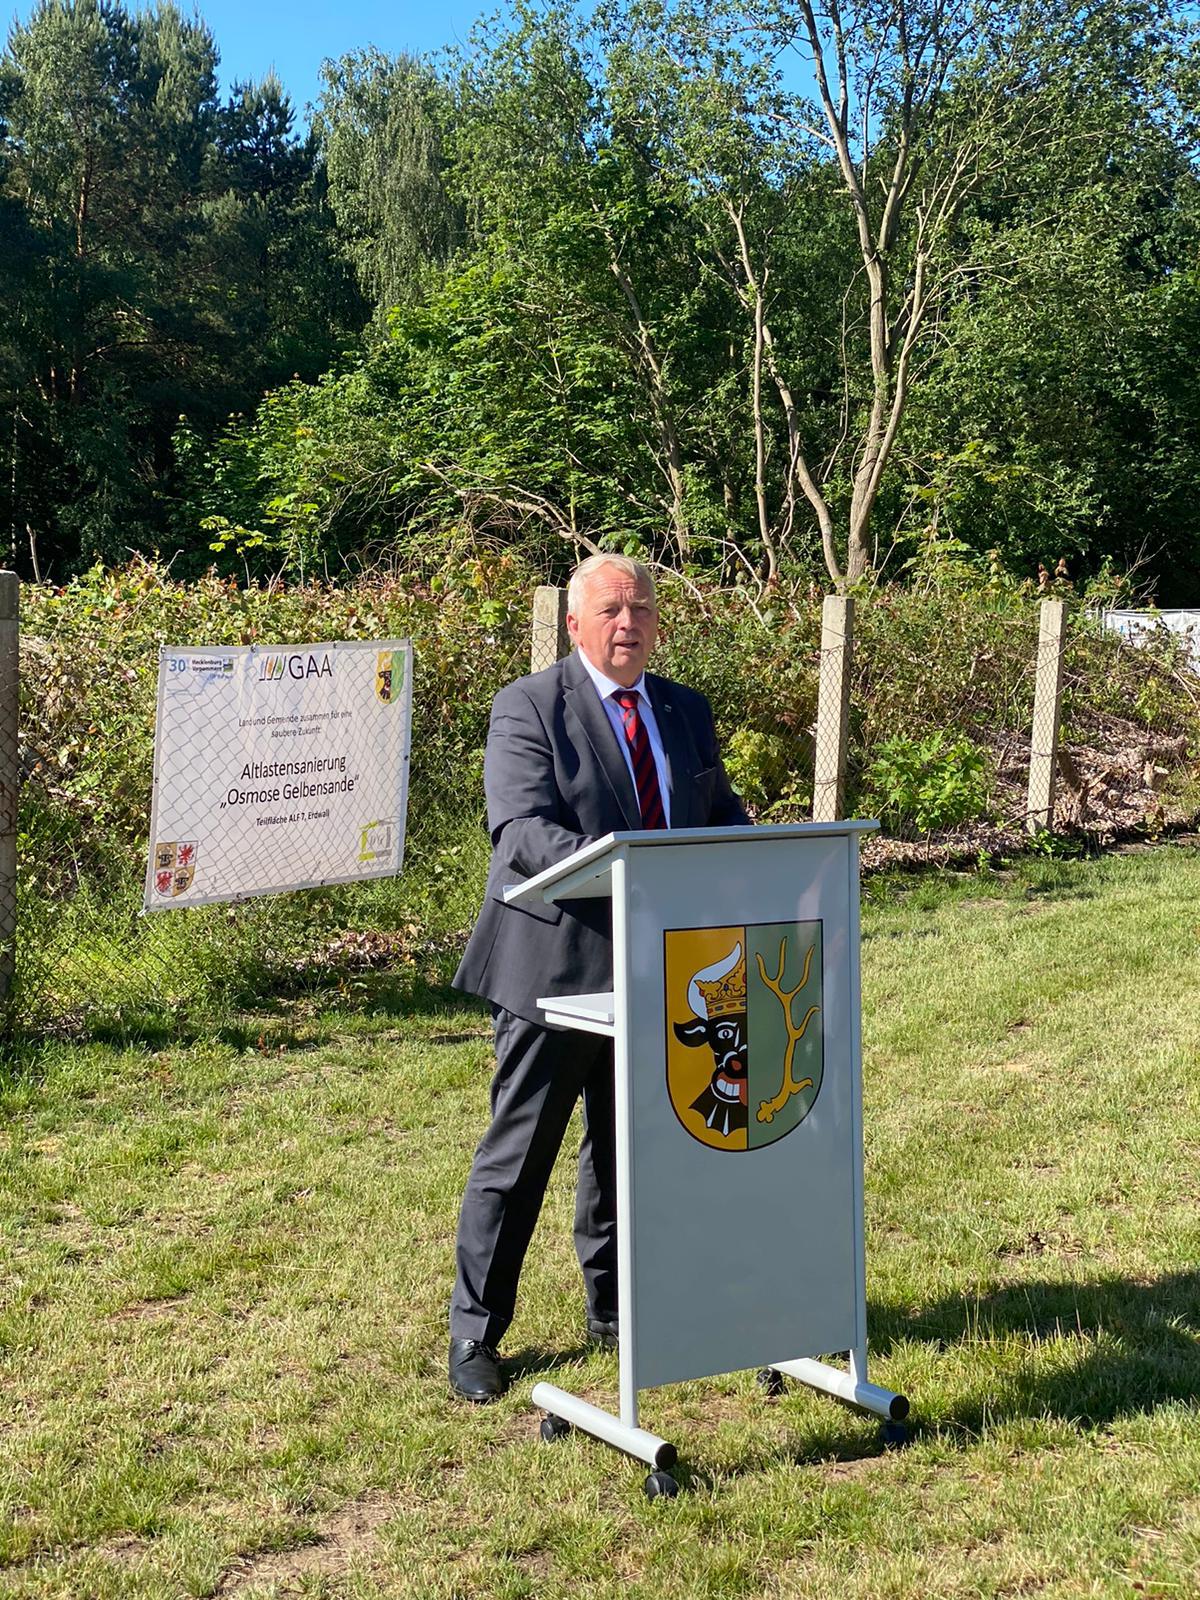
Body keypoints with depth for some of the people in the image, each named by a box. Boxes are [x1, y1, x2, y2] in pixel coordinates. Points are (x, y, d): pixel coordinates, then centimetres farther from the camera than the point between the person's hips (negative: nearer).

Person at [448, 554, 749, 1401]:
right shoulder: (529, 707, -8)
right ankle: (474, 1337, 15)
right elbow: (519, 830, -19)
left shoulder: (687, 711, 11)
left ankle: (615, 1313, 34)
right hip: (556, 961, -6)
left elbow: (722, 815, 14)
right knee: (518, 1156, 3)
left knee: (631, 1148, 17)